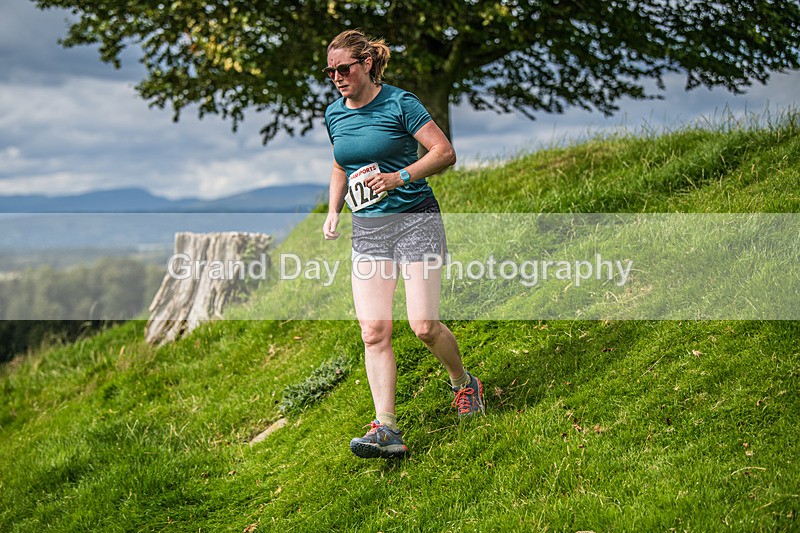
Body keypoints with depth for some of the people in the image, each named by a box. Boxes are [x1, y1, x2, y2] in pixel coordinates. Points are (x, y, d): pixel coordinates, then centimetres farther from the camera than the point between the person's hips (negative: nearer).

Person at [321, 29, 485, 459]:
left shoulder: (399, 104, -8)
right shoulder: (334, 114, 10)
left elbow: (445, 152, -9)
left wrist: (399, 177, -20)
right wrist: (333, 210, 9)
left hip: (416, 221, -5)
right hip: (367, 230, 5)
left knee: (424, 327, -9)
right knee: (373, 332, -8)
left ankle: (464, 383, 22)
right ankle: (386, 429, -8)